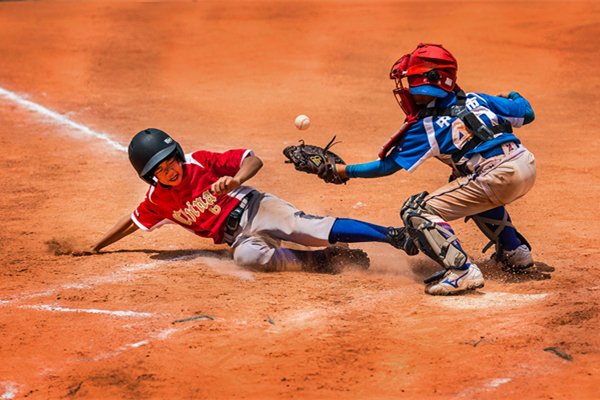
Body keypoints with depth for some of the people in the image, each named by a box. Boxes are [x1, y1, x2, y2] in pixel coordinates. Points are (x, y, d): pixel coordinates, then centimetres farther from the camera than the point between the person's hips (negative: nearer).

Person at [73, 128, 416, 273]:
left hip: (253, 208, -2)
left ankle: (395, 235, -36)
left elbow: (254, 160, -8)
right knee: (247, 256, -37)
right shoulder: (157, 199, 4)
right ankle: (317, 261, -29)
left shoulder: (200, 163, -7)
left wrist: (236, 179, -29)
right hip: (239, 236, 2)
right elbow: (133, 222, 22)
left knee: (312, 227, -28)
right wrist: (97, 246, 24)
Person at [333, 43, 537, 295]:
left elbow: (387, 166, 9)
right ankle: (515, 252, 39)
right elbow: (527, 114, 21)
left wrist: (345, 171, 20)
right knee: (470, 183, 40)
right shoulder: (477, 100, 17)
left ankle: (462, 271, -18)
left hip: (501, 178, -8)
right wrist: (511, 96, 44)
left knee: (417, 212, -3)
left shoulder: (425, 127, 3)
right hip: (526, 163, 8)